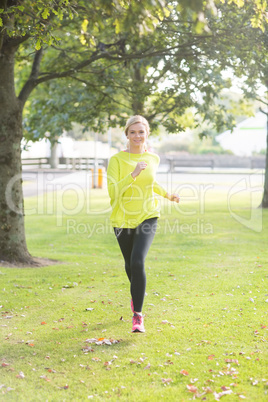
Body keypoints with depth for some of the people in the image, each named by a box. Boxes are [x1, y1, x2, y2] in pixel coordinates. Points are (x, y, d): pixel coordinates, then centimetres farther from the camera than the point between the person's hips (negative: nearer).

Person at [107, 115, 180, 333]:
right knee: (130, 264, 16)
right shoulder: (117, 159, -10)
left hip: (147, 217, 0)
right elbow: (113, 191, -20)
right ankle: (136, 294, 50)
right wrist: (133, 174, -28)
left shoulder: (153, 158, 2)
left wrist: (168, 195, 19)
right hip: (123, 219, 0)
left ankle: (138, 314, -11)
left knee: (138, 261, -20)